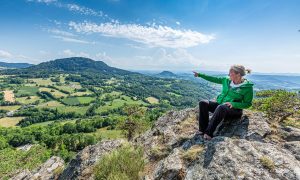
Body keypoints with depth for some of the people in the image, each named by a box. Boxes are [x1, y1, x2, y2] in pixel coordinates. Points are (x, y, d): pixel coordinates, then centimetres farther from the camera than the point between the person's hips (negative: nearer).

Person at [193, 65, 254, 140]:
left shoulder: (248, 87, -10)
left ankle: (208, 133, -38)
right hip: (220, 104, 6)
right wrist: (199, 74, 10)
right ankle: (202, 130, -21)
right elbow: (213, 79, 10)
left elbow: (248, 104, -8)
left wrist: (233, 104, -23)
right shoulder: (227, 80, 5)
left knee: (221, 107, -41)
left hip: (234, 109, -6)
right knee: (203, 103, -18)